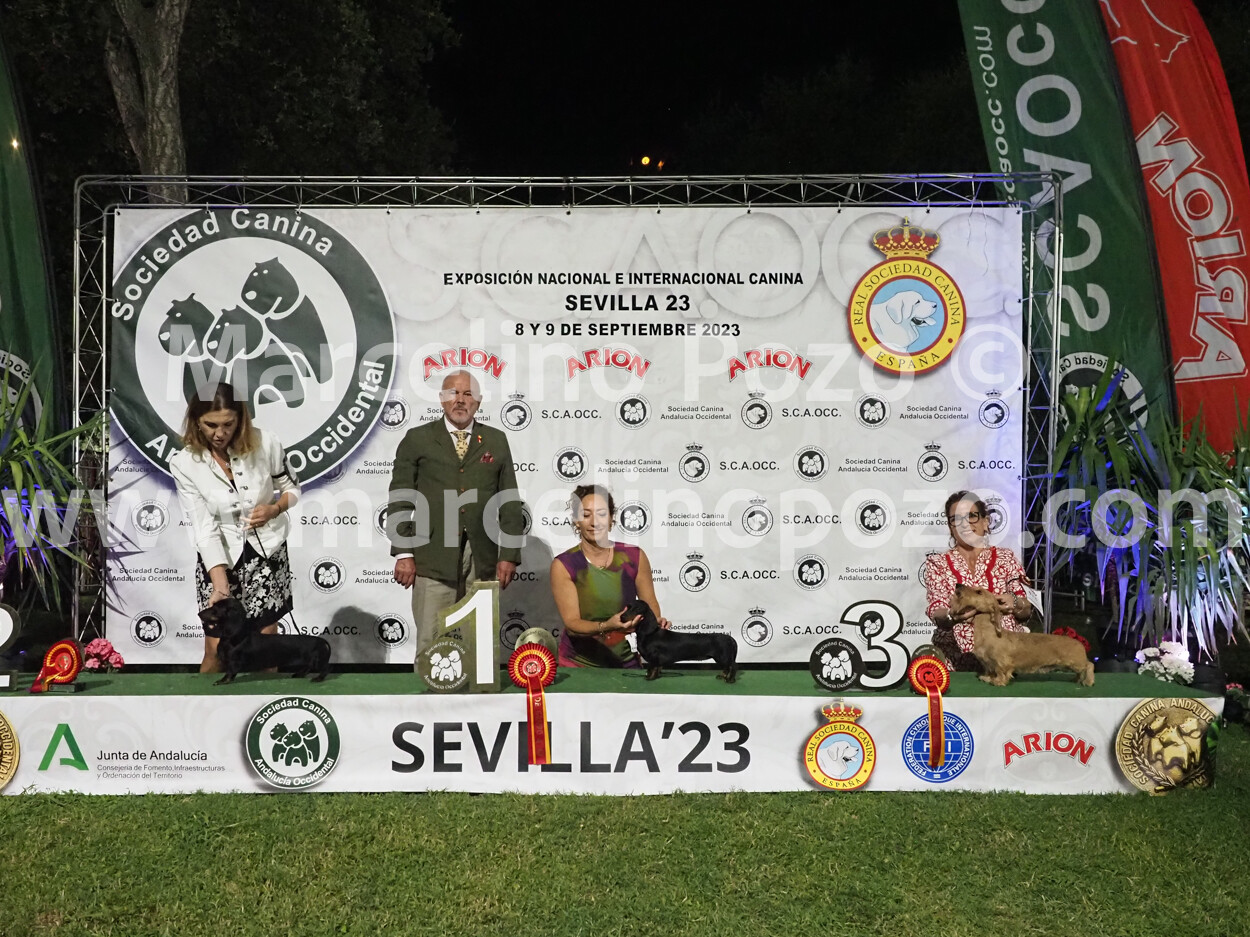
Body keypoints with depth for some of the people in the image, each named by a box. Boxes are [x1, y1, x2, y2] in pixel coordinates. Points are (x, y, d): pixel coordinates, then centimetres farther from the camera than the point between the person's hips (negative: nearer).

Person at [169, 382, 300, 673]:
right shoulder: (183, 463, -14)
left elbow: (292, 487, 5)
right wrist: (221, 586, -26)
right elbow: (205, 528, -18)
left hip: (268, 551, 1)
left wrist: (274, 509, -17)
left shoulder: (264, 443, -12)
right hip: (220, 559, -1)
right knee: (217, 652, -1)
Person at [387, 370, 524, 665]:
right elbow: (400, 499, 4)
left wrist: (509, 554, 4)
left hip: (482, 559, 2)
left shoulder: (496, 441, 12)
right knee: (431, 643, -4)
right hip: (433, 557, -2)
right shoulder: (417, 439, 7)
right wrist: (403, 553, -4)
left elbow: (510, 501, 11)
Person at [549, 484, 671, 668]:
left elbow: (650, 604, 10)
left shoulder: (634, 557, -1)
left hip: (626, 661, 2)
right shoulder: (563, 565, -7)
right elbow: (571, 624, -12)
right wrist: (607, 627, -30)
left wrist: (656, 621, -12)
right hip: (577, 664, -1)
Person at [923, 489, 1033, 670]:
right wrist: (952, 615, -27)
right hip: (959, 651, 2)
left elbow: (1027, 612, 8)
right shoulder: (937, 563, 9)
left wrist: (1014, 604, -16)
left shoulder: (1005, 557, 11)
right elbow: (936, 613, -3)